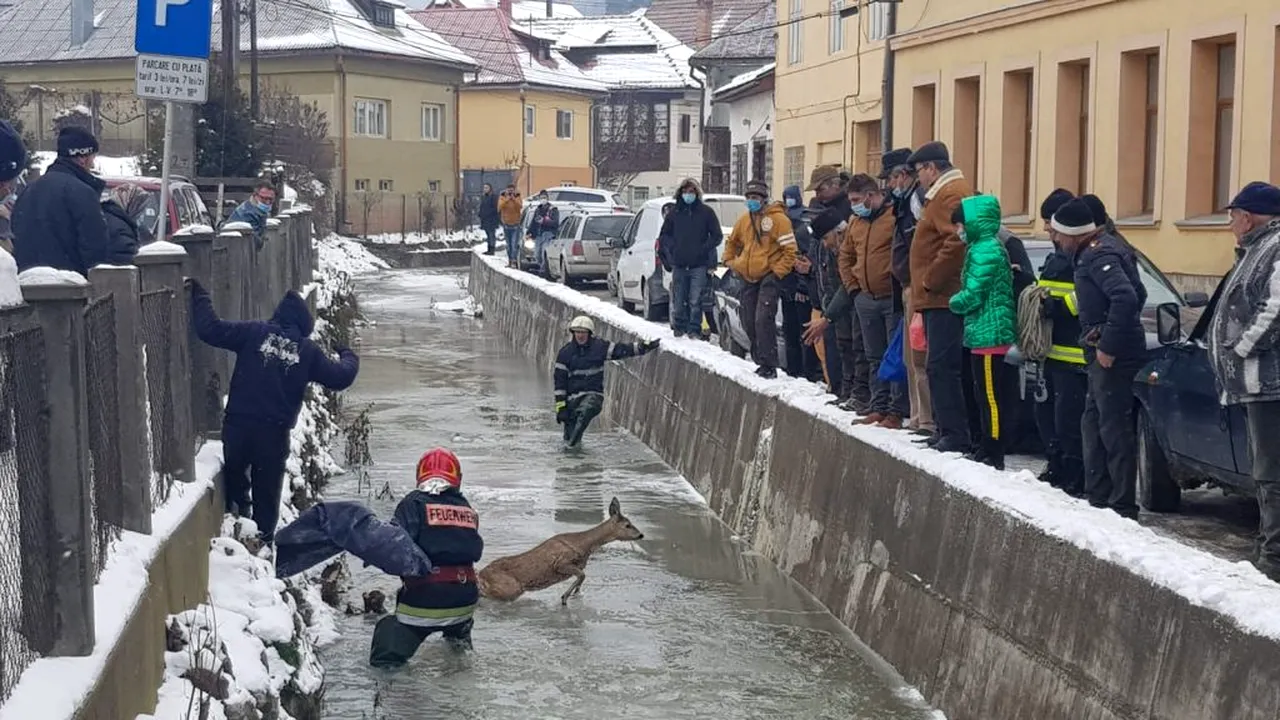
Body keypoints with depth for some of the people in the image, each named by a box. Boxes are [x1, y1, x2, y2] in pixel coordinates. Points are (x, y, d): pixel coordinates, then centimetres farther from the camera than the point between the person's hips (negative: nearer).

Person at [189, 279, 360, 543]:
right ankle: (264, 535, 14)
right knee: (267, 487, 11)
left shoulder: (254, 333, -1)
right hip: (275, 430, 0)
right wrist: (349, 358, 30)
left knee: (234, 472, 21)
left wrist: (199, 296, 8)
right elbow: (341, 377, 8)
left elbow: (210, 329, -6)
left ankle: (240, 508, 11)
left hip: (238, 422, 0)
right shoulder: (309, 350, 2)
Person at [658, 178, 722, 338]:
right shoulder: (674, 213, 12)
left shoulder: (706, 212, 5)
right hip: (679, 265, 2)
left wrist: (703, 249, -5)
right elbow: (664, 235, 20)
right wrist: (671, 248, 4)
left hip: (698, 265, -2)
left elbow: (717, 236, 6)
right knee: (678, 301, 5)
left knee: (695, 301, -6)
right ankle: (679, 327, 16)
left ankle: (694, 330, 0)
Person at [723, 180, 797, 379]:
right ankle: (760, 361, 20)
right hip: (748, 278, 7)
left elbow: (790, 249, -14)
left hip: (768, 278, -7)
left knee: (763, 320, -18)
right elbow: (732, 242, 29)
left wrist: (778, 272, -16)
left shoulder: (778, 219, -11)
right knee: (750, 323, 8)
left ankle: (769, 366, -15)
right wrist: (731, 262, 15)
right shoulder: (744, 220, 11)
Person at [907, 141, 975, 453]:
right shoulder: (944, 194, 20)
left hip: (944, 297, -11)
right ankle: (947, 430, 19)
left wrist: (930, 281, -18)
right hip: (941, 296, 11)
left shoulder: (950, 195, -14)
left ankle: (956, 435, -11)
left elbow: (956, 243, -26)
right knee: (940, 366, 13)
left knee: (941, 366, -12)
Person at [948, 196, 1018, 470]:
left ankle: (993, 454, -6)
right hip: (990, 334, 10)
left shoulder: (984, 251, -15)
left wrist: (955, 302, 1)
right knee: (987, 396, 15)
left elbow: (973, 295, -17)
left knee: (992, 397, -8)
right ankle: (987, 448, 23)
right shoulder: (993, 247, 16)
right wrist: (960, 302, 11)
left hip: (989, 334, -10)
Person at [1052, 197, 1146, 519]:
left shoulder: (1098, 255, -16)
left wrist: (1108, 345, -24)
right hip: (1106, 353, 11)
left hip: (1113, 358, -11)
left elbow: (1126, 297, -29)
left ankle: (1122, 505, -3)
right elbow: (1137, 294, 22)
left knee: (1114, 429, -7)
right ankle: (1097, 496, 26)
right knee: (1094, 425, 18)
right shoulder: (1095, 250, 15)